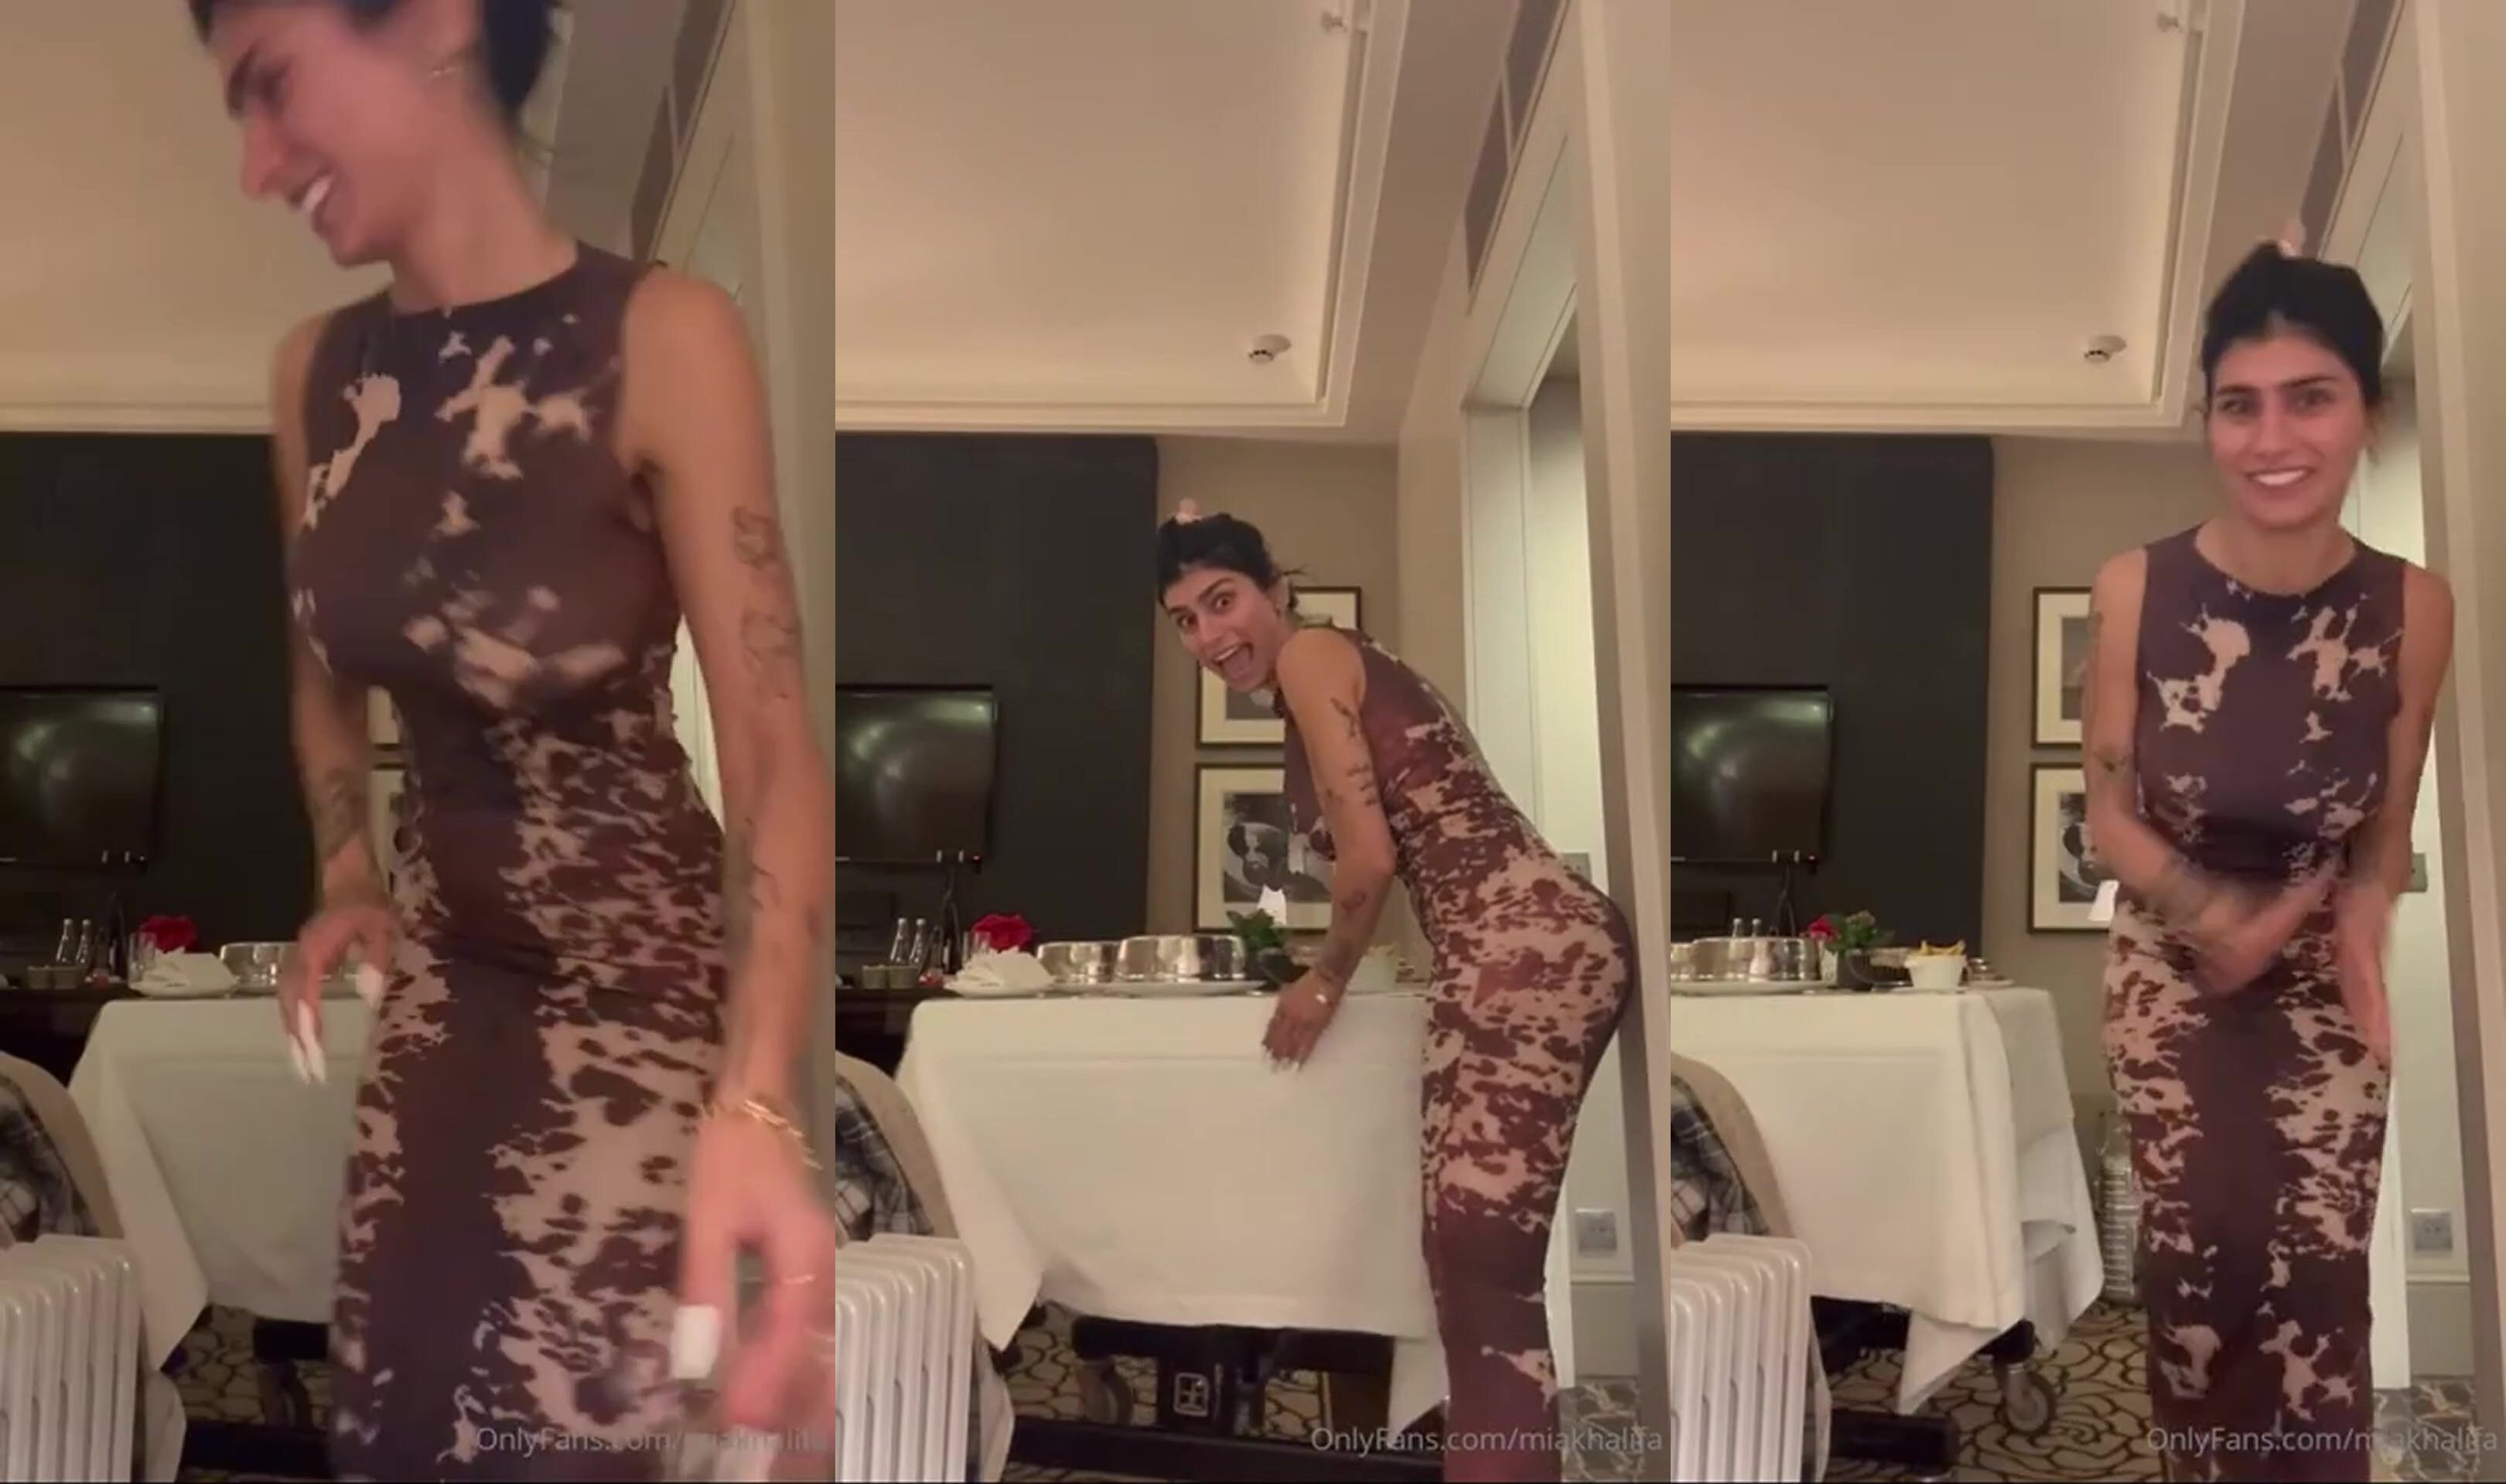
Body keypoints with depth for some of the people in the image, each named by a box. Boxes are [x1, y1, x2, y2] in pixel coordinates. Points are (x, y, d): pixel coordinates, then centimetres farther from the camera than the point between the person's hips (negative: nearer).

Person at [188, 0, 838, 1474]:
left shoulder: (663, 339, -21)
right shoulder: (315, 374, -2)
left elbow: (778, 753, -25)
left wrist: (758, 1102, -38)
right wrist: (348, 880, 0)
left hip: (635, 965, -5)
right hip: (442, 962, 6)